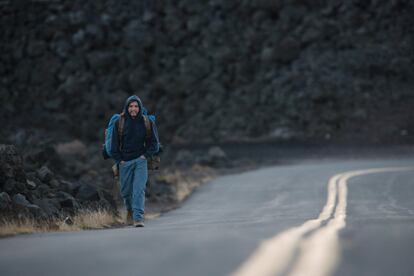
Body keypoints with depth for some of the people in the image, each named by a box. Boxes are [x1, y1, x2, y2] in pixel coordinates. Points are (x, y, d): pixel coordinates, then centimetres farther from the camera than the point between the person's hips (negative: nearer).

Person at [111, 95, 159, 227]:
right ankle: (130, 210, 40)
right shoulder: (120, 123, -2)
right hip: (124, 161, 1)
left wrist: (146, 155, -6)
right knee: (126, 191, 10)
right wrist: (119, 159, -4)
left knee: (139, 189, -15)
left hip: (141, 160, -1)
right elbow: (114, 144, 3)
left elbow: (154, 143, 6)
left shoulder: (146, 123, -1)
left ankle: (138, 217, -18)